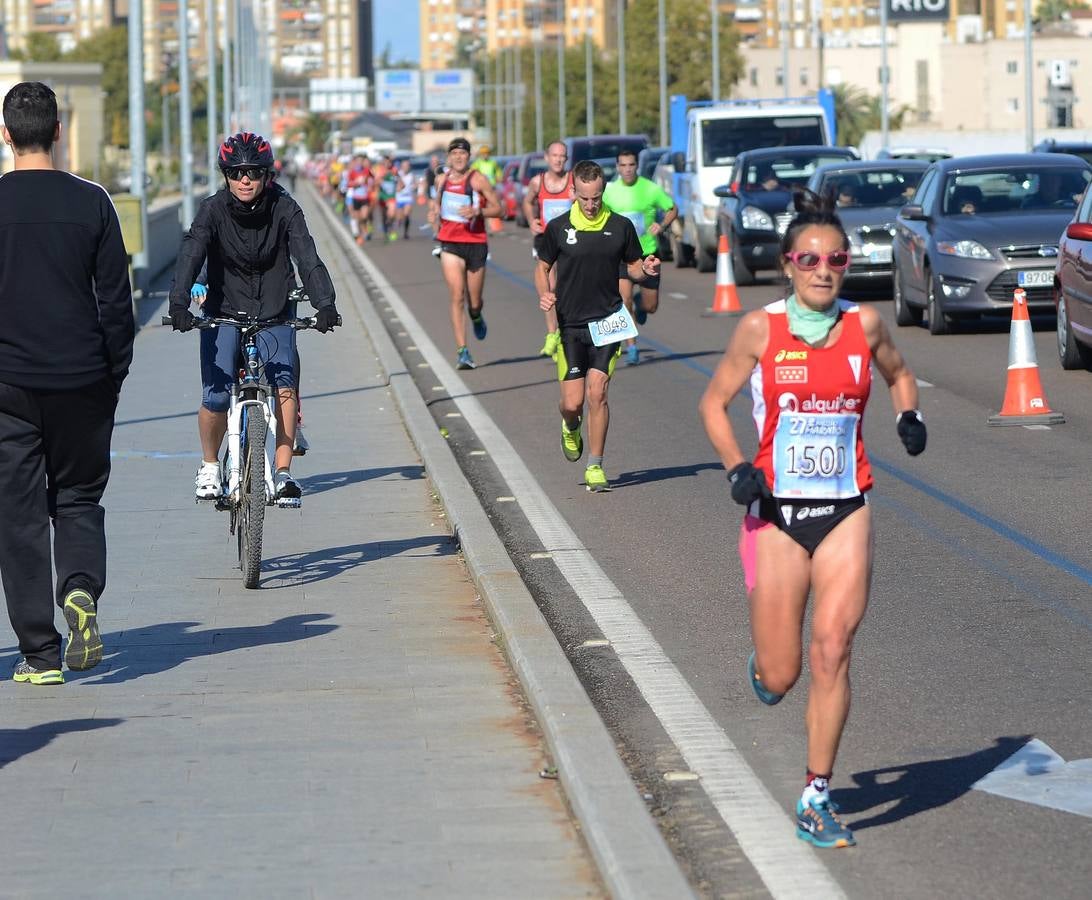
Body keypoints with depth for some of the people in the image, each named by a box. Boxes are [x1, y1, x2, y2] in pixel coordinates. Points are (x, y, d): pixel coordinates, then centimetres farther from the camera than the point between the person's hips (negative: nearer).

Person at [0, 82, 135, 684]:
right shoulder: (91, 203, -1)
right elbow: (116, 301, 0)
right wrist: (114, 374, 10)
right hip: (82, 382, 1)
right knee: (78, 499, 16)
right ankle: (81, 591, -13)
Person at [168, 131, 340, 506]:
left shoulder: (284, 209, -12)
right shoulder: (213, 210, -13)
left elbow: (308, 258, -21)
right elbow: (190, 257, -25)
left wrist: (325, 304, -37)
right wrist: (179, 304, -41)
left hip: (274, 314, 1)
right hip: (224, 312, 0)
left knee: (284, 385, -21)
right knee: (216, 397, -12)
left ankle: (283, 472, -12)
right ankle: (209, 467, 14)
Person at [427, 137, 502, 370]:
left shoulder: (477, 179, -7)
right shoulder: (442, 179, 6)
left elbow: (497, 209, -6)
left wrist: (477, 211, -22)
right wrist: (434, 211, 5)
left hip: (476, 243, -2)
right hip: (450, 244, 2)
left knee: (474, 302, 8)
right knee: (457, 297, -11)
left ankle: (477, 317, 47)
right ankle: (462, 351, -11)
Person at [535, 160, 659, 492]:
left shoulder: (621, 226, 2)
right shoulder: (558, 228, 0)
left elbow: (634, 265, 13)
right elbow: (542, 267, 11)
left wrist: (647, 268, -11)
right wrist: (544, 294, -8)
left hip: (606, 323, 0)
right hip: (570, 325, 0)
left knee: (597, 393, -9)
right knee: (572, 401, -3)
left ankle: (595, 467, 3)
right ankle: (570, 428, 35)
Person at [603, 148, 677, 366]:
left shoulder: (651, 189, -8)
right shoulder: (609, 191, -3)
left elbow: (672, 209, 4)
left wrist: (662, 225, -14)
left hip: (647, 252, 0)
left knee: (651, 307, 7)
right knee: (624, 300, -16)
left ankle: (640, 304, 45)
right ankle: (631, 347, -5)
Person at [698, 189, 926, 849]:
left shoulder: (865, 324, 1)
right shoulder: (761, 329, -5)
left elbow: (899, 373, 22)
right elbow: (714, 403, 5)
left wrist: (910, 415, 1)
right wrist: (737, 468, -10)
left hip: (846, 509, 1)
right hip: (777, 510, -1)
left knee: (833, 650, -13)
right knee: (779, 677, 2)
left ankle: (816, 799, -2)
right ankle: (764, 665, 41)